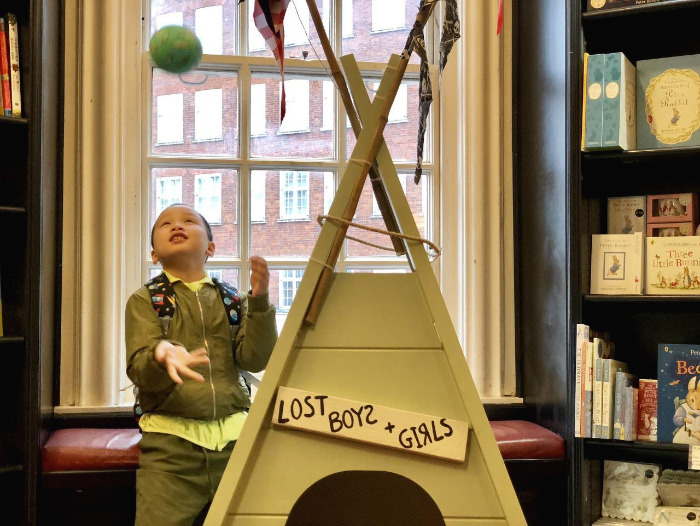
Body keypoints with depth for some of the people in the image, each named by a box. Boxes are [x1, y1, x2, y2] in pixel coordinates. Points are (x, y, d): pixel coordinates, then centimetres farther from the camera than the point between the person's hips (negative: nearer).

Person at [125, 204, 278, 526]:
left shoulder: (234, 301, 13)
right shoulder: (145, 301, 6)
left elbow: (254, 360, 0)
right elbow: (139, 368, -7)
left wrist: (259, 301, -13)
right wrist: (163, 356, -30)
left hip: (233, 437, 2)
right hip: (171, 440, -2)